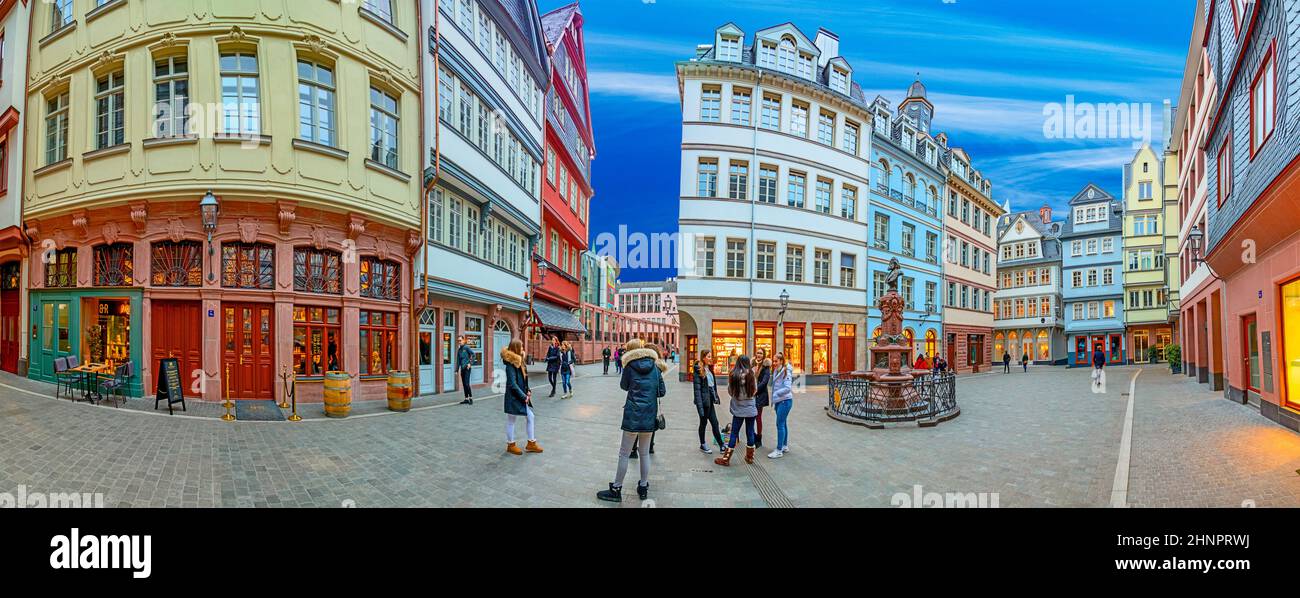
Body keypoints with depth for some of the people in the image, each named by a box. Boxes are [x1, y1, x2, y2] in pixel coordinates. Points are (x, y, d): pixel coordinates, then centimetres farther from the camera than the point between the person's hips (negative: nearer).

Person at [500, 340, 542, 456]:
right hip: (513, 397, -9)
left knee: (531, 417, 10)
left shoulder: (519, 361, 9)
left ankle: (531, 443, 19)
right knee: (511, 420, 7)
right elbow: (512, 384, -21)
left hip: (523, 396, 9)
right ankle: (511, 445, 20)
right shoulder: (511, 364, -18)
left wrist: (528, 390, 3)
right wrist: (524, 396, -17)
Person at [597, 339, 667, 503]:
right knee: (644, 453, 15)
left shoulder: (630, 366, -3)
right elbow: (662, 392, 7)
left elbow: (624, 386, 11)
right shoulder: (655, 367, 5)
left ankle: (616, 489, 8)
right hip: (650, 415, 3)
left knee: (624, 454, 3)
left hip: (633, 415, -3)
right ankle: (643, 488, 21)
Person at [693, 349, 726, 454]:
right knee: (703, 422, 7)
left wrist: (716, 398, 11)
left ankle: (721, 445, 12)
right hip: (703, 400, -7)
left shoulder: (709, 369, 11)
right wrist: (700, 406, -20)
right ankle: (703, 445, 21)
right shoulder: (699, 370, -13)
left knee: (715, 423, 8)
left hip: (710, 400, 7)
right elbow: (697, 389, -16)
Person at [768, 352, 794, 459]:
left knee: (780, 424, -8)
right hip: (778, 401, 8)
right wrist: (773, 401, 14)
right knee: (783, 424, 15)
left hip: (785, 401, -8)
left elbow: (788, 388, -21)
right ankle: (785, 446, 26)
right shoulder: (776, 371, 11)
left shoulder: (787, 372, -14)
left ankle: (779, 450, -5)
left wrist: (776, 394, -17)